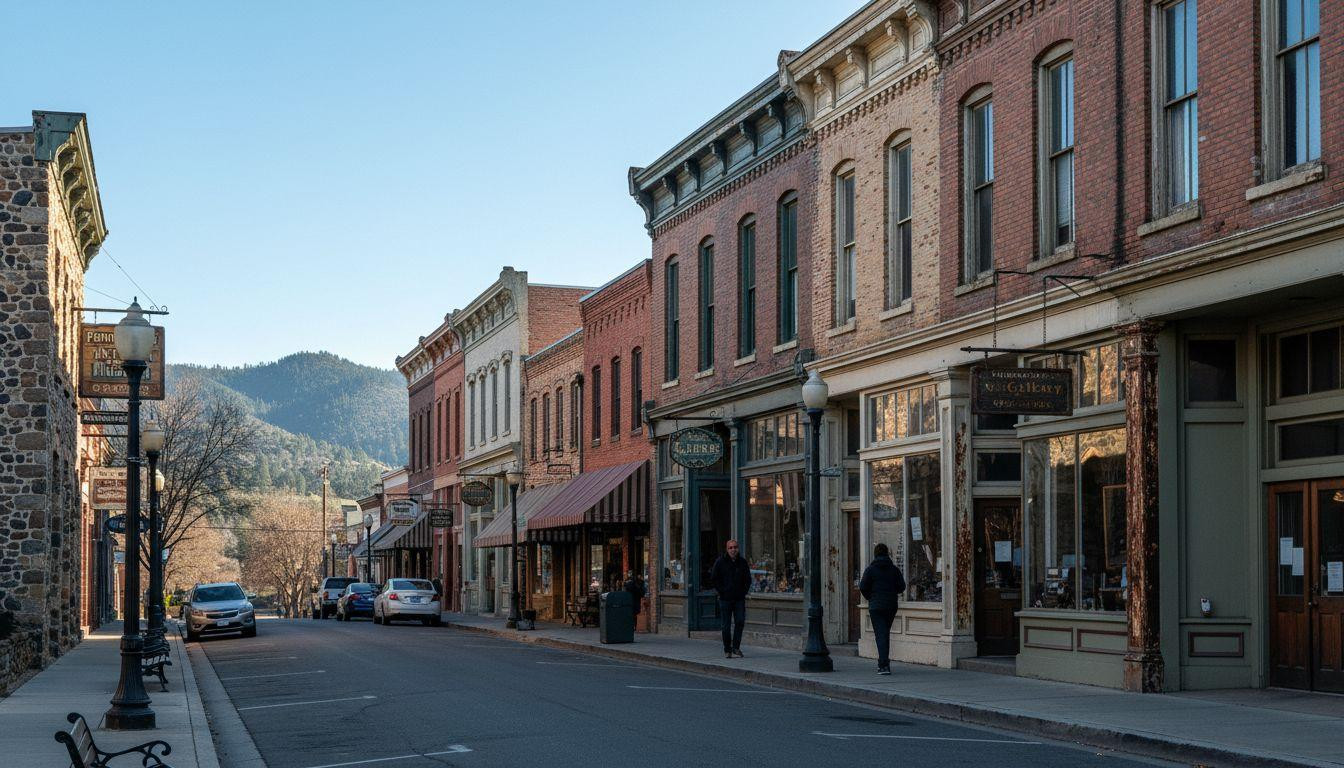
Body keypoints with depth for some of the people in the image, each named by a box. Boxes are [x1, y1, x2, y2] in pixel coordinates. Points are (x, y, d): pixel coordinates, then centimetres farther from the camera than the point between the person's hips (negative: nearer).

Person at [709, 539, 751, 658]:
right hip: (725, 598, -2)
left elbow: (748, 579, 16)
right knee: (726, 625, 0)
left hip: (739, 598, 2)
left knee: (740, 621, -8)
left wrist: (744, 591, 5)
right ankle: (727, 649, 10)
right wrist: (721, 592, -4)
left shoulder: (743, 562, 7)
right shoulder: (720, 562, -2)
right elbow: (713, 579, 1)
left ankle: (736, 647, 1)